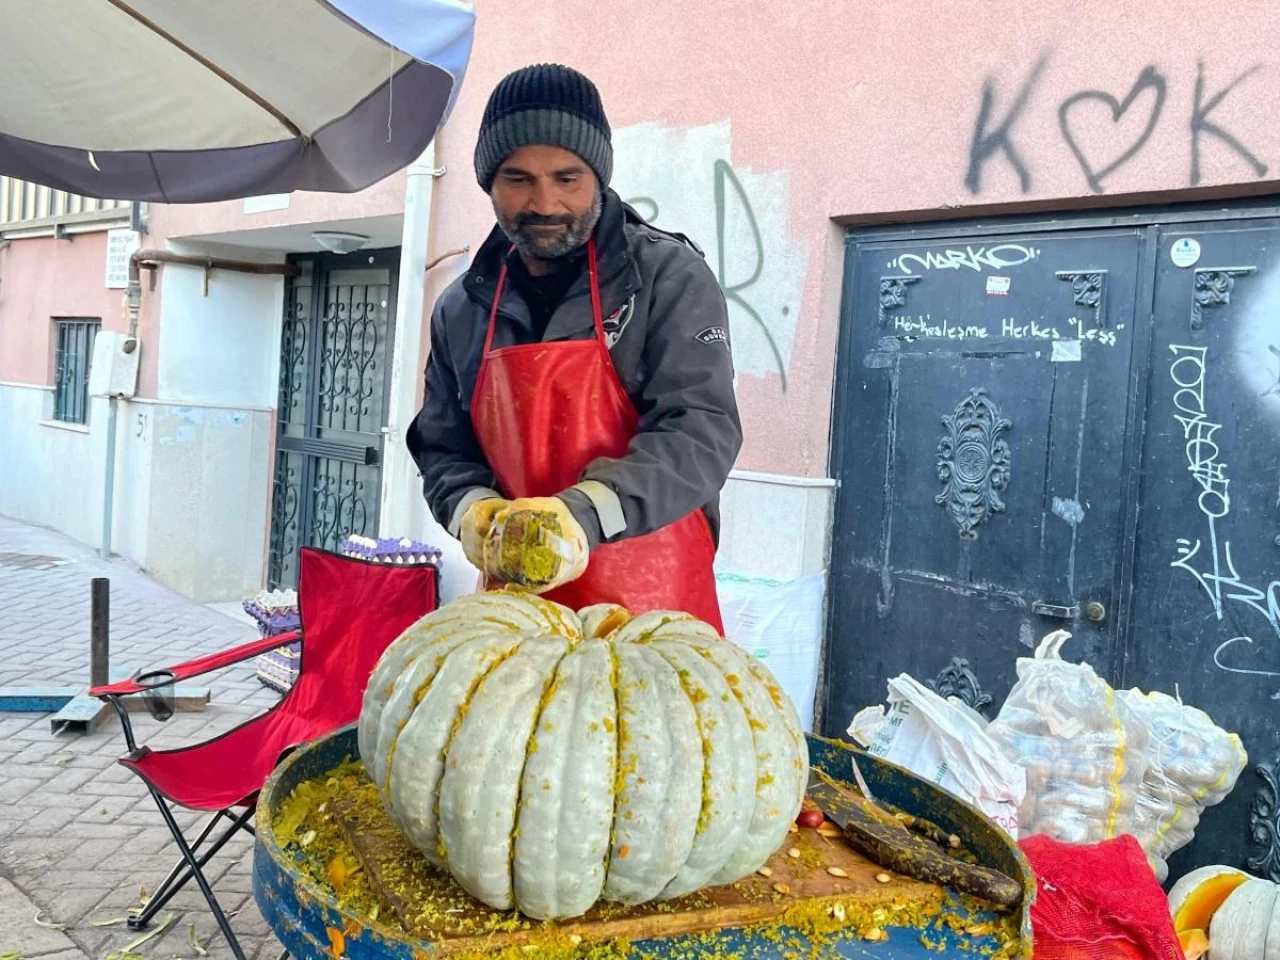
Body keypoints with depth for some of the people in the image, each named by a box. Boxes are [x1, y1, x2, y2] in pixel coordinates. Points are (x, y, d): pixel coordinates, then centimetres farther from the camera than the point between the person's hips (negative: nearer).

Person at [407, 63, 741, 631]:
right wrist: (474, 511, -11)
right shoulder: (461, 309, 7)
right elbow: (443, 451, 12)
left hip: (654, 603, -3)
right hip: (515, 599, 4)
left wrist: (585, 514, -30)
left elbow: (702, 430, -16)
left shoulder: (670, 277, -7)